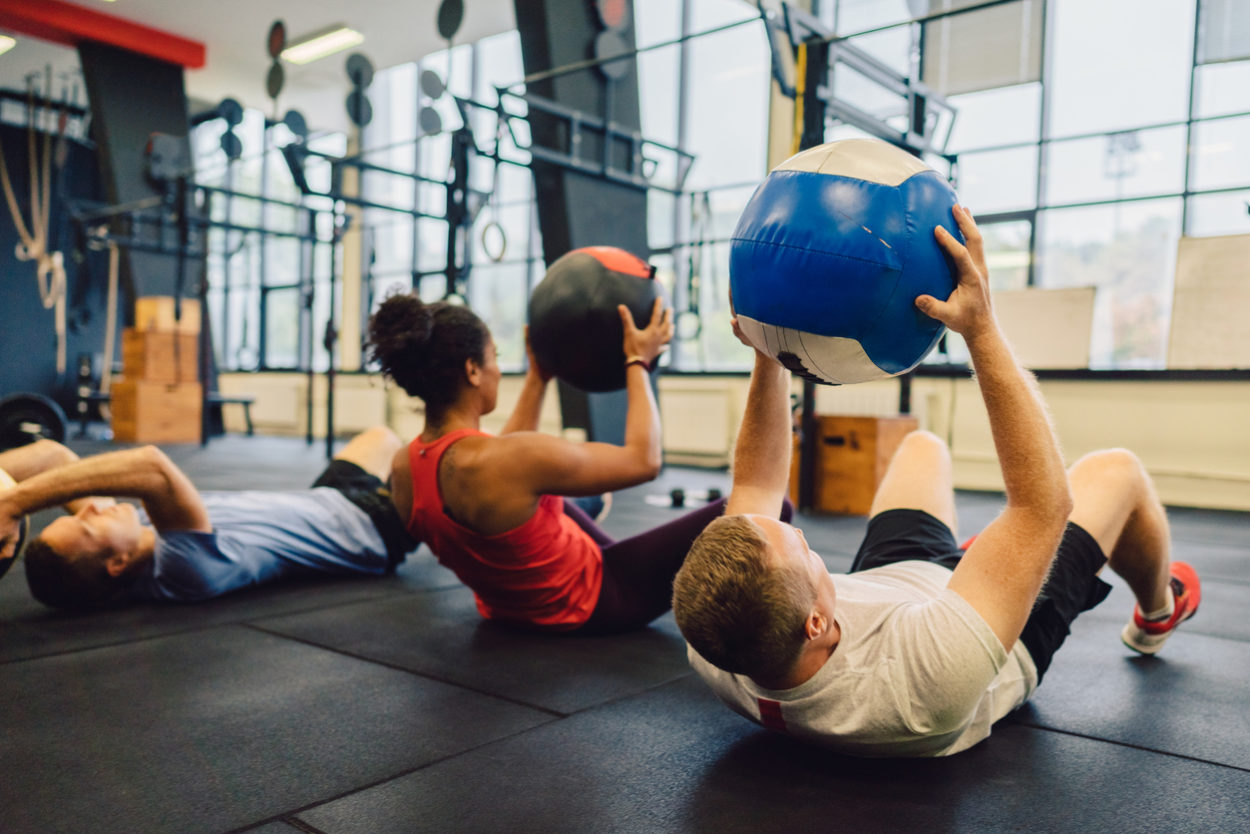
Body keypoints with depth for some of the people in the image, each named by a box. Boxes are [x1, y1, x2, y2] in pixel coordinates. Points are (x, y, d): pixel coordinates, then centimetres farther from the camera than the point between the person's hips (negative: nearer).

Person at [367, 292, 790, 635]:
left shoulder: (404, 468, -10)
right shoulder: (514, 459, -35)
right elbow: (643, 460, -22)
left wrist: (538, 378, 12)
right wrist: (638, 363, -10)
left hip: (507, 605, 9)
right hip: (591, 604, -8)